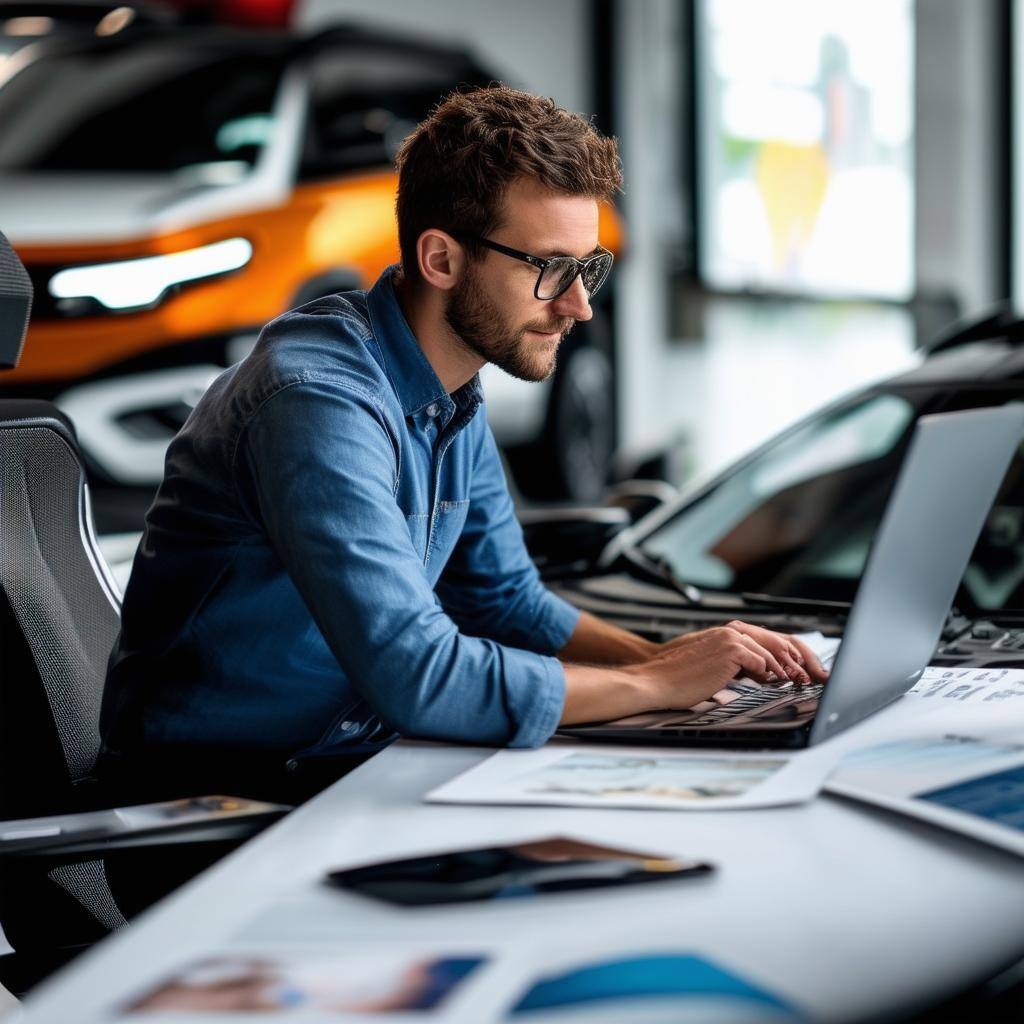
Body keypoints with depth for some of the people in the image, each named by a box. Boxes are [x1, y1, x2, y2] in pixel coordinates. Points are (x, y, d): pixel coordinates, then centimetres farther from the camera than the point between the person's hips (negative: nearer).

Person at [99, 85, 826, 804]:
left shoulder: (452, 395, 5)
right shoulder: (323, 399, -25)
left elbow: (503, 601, 16)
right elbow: (417, 676, -31)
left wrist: (664, 655, -1)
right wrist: (657, 684, -20)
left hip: (348, 760, 8)